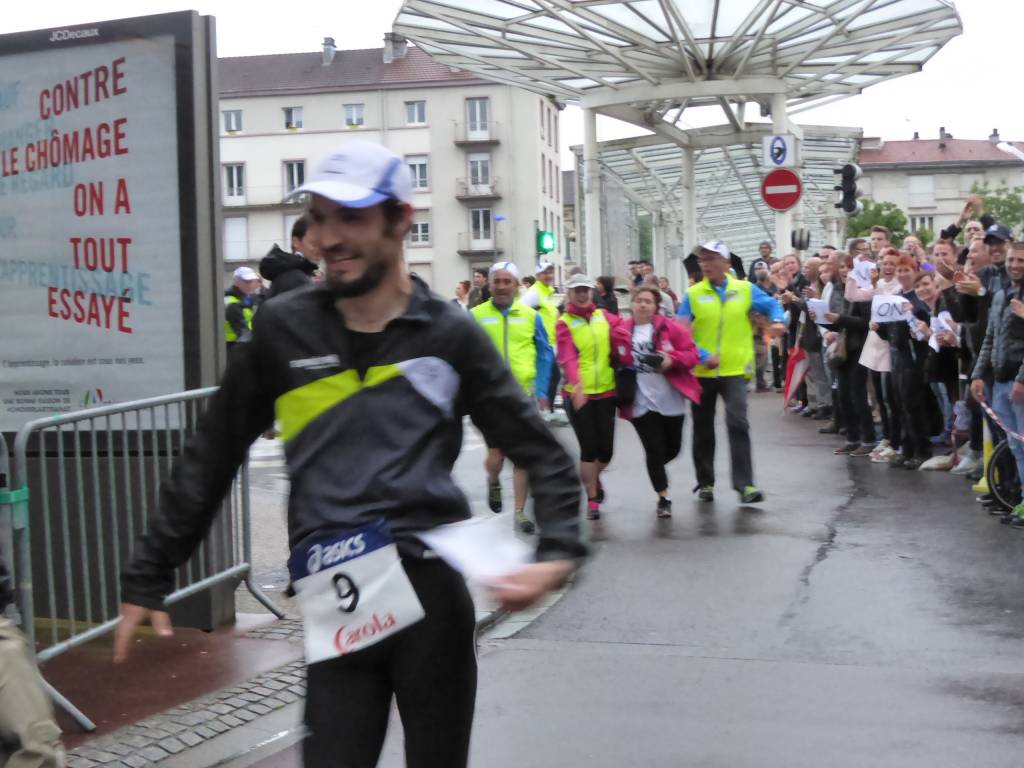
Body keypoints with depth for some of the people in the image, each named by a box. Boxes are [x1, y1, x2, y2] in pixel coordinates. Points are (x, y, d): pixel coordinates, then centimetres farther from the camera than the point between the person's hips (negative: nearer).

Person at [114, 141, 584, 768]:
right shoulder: (284, 328, 6)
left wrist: (558, 553, -12)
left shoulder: (450, 335, 3)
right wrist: (150, 577, 12)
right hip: (335, 606, 1)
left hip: (432, 591, 0)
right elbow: (211, 458, 12)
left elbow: (543, 455, 5)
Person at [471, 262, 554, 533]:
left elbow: (545, 354, 7)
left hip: (524, 395, 1)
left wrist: (541, 390, 0)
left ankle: (520, 513, 13)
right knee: (496, 454, 1)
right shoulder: (476, 315, -1)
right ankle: (494, 482, 37)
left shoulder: (530, 316, 3)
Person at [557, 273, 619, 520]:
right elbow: (568, 357, -19)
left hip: (606, 391, 3)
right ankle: (592, 500, 13)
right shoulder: (564, 323, -7)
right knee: (588, 448, -2)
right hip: (578, 394, -3)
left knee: (606, 448, 7)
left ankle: (594, 477, 40)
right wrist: (577, 384, -35)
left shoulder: (604, 317, 7)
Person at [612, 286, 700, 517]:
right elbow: (614, 361, 9)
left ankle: (654, 469, 44)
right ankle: (663, 498, 10)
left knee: (672, 448, 11)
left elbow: (691, 354, -4)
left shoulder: (670, 328, -3)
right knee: (654, 449, -3)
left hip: (671, 400, 1)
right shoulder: (620, 333, 0)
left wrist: (672, 360, -22)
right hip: (640, 402, -1)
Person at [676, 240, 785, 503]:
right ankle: (705, 482, 26)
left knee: (738, 423, -17)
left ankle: (744, 483, -14)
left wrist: (777, 320, -13)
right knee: (703, 429, 11)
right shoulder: (693, 294, -2)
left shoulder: (745, 289, 2)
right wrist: (702, 356, -19)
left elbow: (771, 305, 10)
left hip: (735, 370, -1)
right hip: (702, 372, 1)